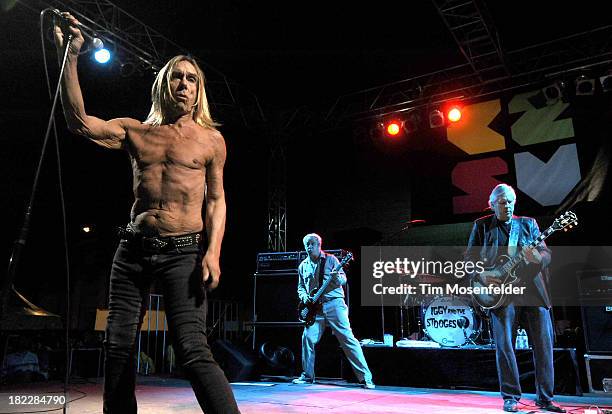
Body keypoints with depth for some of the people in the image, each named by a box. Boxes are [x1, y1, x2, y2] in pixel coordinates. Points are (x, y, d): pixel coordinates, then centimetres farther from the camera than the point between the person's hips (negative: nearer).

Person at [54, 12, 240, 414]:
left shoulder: (211, 139, 5)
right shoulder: (136, 131, 11)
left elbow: (216, 200, 3)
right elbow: (80, 122, -2)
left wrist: (213, 252, -10)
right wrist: (70, 57, -9)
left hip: (183, 250, -4)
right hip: (133, 248, 4)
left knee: (193, 350, -15)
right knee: (118, 346, 8)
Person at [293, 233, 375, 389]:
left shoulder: (330, 259, 2)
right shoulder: (303, 266, 14)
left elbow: (343, 279, -2)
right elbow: (301, 286, 22)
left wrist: (338, 278, -25)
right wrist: (304, 296, 1)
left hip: (334, 304, -4)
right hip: (314, 308, 4)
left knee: (347, 338, -8)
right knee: (307, 338, -4)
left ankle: (365, 378, -4)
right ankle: (307, 376, 15)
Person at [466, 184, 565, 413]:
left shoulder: (529, 223, 14)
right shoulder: (482, 225, 9)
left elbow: (546, 253, 7)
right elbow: (470, 256, 8)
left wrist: (538, 258, -17)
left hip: (532, 289, 2)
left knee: (544, 344, 1)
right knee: (504, 345, -3)